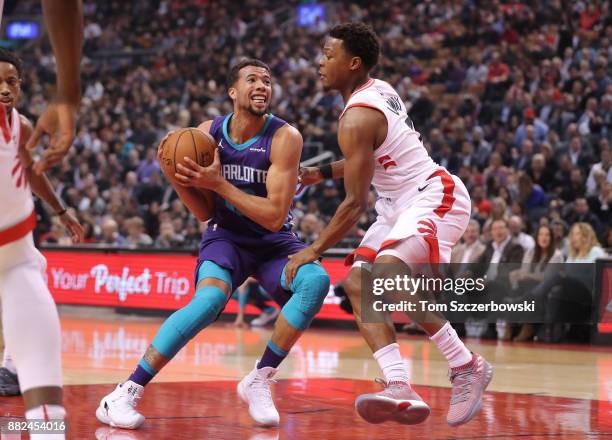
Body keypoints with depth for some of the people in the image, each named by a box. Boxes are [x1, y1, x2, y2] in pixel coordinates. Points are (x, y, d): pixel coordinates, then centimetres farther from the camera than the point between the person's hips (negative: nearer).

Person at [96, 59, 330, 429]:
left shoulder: (284, 137, -17)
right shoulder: (208, 133, -8)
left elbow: (274, 217, -24)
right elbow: (205, 212, 0)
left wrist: (218, 183, -30)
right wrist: (179, 179, -20)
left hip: (273, 240, 0)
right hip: (227, 236, 0)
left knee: (316, 281, -30)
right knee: (210, 299, -30)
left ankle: (260, 380, -14)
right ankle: (125, 394, -25)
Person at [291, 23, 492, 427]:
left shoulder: (357, 117, -19)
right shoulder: (378, 90, 9)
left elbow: (355, 204, -19)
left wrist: (313, 251, -12)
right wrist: (323, 173, 21)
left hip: (435, 196, -11)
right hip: (402, 203, 11)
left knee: (386, 274, -30)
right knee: (358, 285, -2)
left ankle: (467, 367, -17)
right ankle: (401, 391, -17)